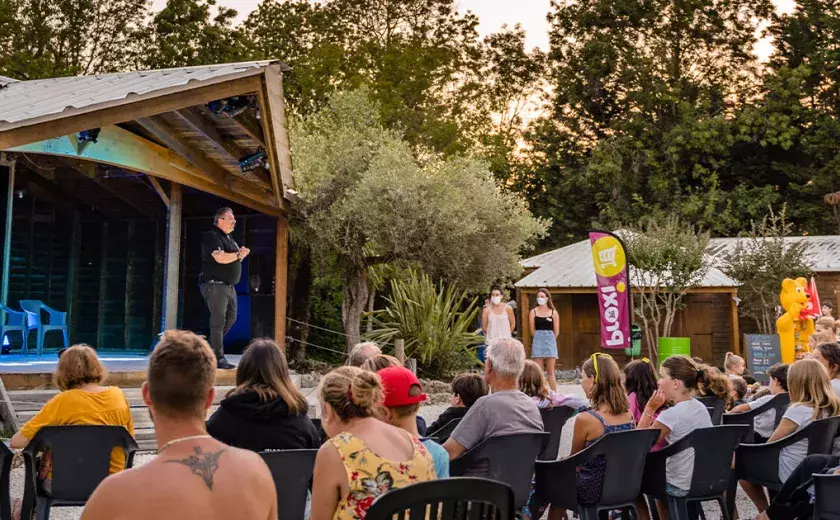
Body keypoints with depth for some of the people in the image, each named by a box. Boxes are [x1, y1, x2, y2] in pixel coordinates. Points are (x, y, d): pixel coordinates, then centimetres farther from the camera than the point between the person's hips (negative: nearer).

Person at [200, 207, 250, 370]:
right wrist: (238, 255, -10)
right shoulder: (212, 236, -12)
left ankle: (212, 346, 27)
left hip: (229, 286, 10)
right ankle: (219, 359, -4)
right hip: (215, 285, -10)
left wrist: (241, 253, 1)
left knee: (231, 319, 13)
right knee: (218, 322, -8)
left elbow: (234, 260, 24)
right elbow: (220, 258, -25)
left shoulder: (229, 238, 18)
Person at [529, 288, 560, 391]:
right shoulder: (533, 311, 5)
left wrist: (549, 339, 10)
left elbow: (556, 331, 5)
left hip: (550, 340, 0)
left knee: (550, 371, 1)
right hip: (537, 341, 1)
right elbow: (532, 330, 4)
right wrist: (539, 338, 6)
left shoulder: (553, 312, 3)